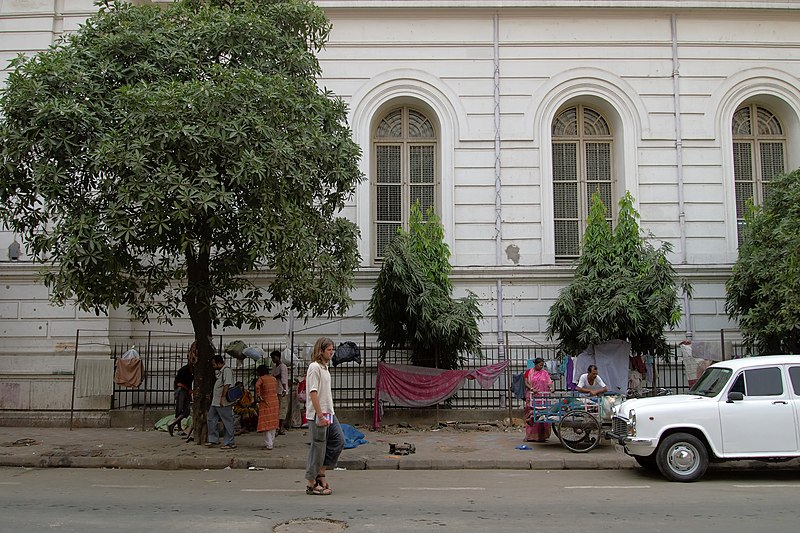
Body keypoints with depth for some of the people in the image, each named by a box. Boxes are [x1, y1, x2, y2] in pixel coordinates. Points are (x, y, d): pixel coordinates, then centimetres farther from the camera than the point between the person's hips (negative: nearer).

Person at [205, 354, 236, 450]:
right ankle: (213, 440, 22)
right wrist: (211, 394, 22)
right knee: (211, 419, 13)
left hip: (223, 403, -10)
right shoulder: (219, 371, 17)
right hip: (215, 402, 10)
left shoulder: (227, 370, -15)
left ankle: (230, 443, 3)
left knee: (227, 422, -3)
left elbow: (226, 385, -22)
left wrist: (222, 398, -24)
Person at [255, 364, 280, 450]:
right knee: (273, 422, 15)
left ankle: (268, 444, -5)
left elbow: (257, 385, -27)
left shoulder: (261, 378, -8)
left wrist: (258, 396, -17)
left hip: (266, 402, -6)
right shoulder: (273, 378, 11)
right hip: (275, 402, 6)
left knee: (266, 423, -2)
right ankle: (272, 442, 23)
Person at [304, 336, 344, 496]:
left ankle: (320, 473, 17)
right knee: (318, 447, -2)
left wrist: (329, 414, 19)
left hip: (329, 413, 10)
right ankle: (311, 484, 8)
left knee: (338, 441, 8)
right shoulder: (314, 367, -14)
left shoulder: (325, 367, 15)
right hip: (317, 415, -10)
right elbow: (313, 393, -20)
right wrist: (320, 416, -22)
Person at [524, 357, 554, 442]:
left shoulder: (544, 373, 10)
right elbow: (526, 383, 1)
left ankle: (541, 435, 2)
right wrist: (532, 389, -15)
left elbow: (549, 382, 2)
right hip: (532, 397, -1)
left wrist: (551, 388, -18)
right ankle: (530, 436, 2)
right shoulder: (528, 372, 7)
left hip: (542, 397, 1)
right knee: (531, 415, -3)